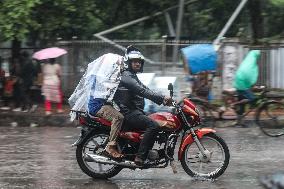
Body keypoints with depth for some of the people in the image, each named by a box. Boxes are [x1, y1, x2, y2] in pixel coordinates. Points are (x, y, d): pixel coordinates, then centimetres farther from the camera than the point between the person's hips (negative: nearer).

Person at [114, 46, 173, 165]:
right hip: (129, 113, -10)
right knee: (153, 126, -27)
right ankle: (140, 157, -30)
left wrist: (162, 100, 4)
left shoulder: (134, 77, 25)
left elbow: (146, 91, 18)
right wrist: (161, 98, -30)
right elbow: (142, 91, -23)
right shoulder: (126, 76, -9)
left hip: (136, 112, 10)